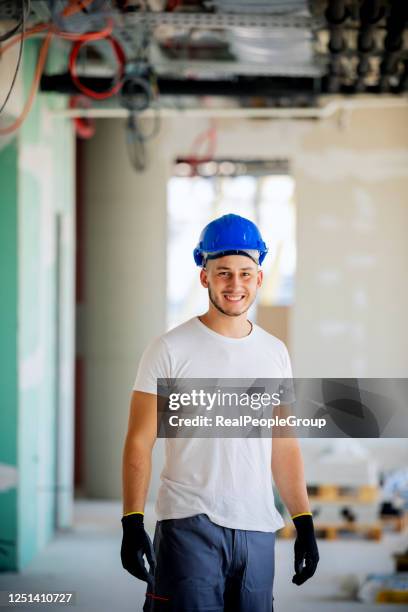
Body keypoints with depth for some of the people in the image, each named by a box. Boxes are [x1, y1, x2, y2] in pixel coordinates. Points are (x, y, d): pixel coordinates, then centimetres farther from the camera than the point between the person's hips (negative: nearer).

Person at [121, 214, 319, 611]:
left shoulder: (275, 352, 11)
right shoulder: (170, 350, -3)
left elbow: (284, 447, 15)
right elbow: (139, 443, -5)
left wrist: (304, 524, 10)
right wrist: (132, 523, -13)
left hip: (258, 531, 5)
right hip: (188, 523, -4)